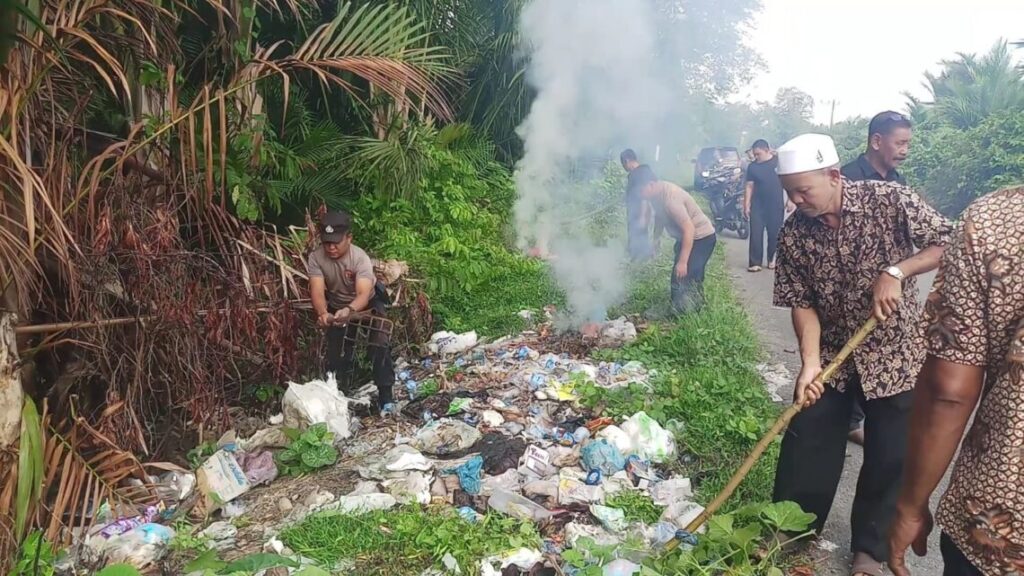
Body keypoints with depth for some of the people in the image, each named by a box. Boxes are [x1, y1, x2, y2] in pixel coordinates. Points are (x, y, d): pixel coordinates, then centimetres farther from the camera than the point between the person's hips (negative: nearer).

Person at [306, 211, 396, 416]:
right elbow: (317, 291, -34)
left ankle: (386, 395, -11)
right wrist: (322, 313, -56)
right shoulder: (315, 258, -24)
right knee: (336, 354, 3)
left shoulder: (360, 258, -32)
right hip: (337, 307, 3)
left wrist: (350, 310, -67)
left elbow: (363, 294, -45)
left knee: (380, 344, -19)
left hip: (367, 303, -3)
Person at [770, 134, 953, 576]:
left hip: (894, 354, -1)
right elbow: (802, 303, -9)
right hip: (831, 354, 2)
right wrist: (810, 363, -20)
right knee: (804, 449, 6)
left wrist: (895, 271, -25)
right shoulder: (793, 234, -10)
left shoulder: (890, 201, -15)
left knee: (889, 457, 8)